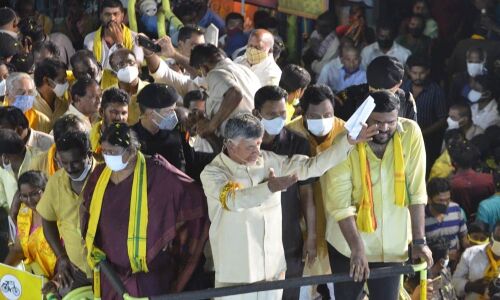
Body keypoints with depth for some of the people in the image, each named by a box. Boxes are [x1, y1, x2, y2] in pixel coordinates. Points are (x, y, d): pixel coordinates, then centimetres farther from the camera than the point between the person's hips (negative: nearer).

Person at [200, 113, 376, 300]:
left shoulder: (270, 161, 3)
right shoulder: (212, 173, -10)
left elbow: (311, 166, 2)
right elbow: (233, 200, -29)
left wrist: (349, 140, -8)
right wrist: (270, 187, -44)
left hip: (274, 270, 4)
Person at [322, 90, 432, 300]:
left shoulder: (411, 134, -11)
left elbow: (416, 192, -6)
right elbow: (340, 202, -18)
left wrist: (419, 241, -9)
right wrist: (357, 249, -21)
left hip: (392, 244, 1)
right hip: (348, 244, -1)